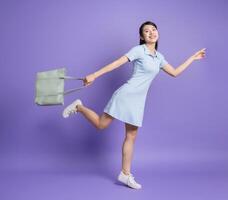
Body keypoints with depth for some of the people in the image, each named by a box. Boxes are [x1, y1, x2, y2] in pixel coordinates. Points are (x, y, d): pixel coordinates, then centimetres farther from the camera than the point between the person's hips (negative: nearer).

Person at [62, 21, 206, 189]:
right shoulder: (138, 50, -7)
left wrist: (192, 58, 25)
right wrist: (94, 75, -21)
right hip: (126, 94, -6)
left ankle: (125, 174, 16)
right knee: (101, 125, -5)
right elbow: (117, 63, -15)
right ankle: (78, 107, 20)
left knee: (131, 136, 8)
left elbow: (175, 72, 22)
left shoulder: (159, 57, 13)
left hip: (138, 100, 6)